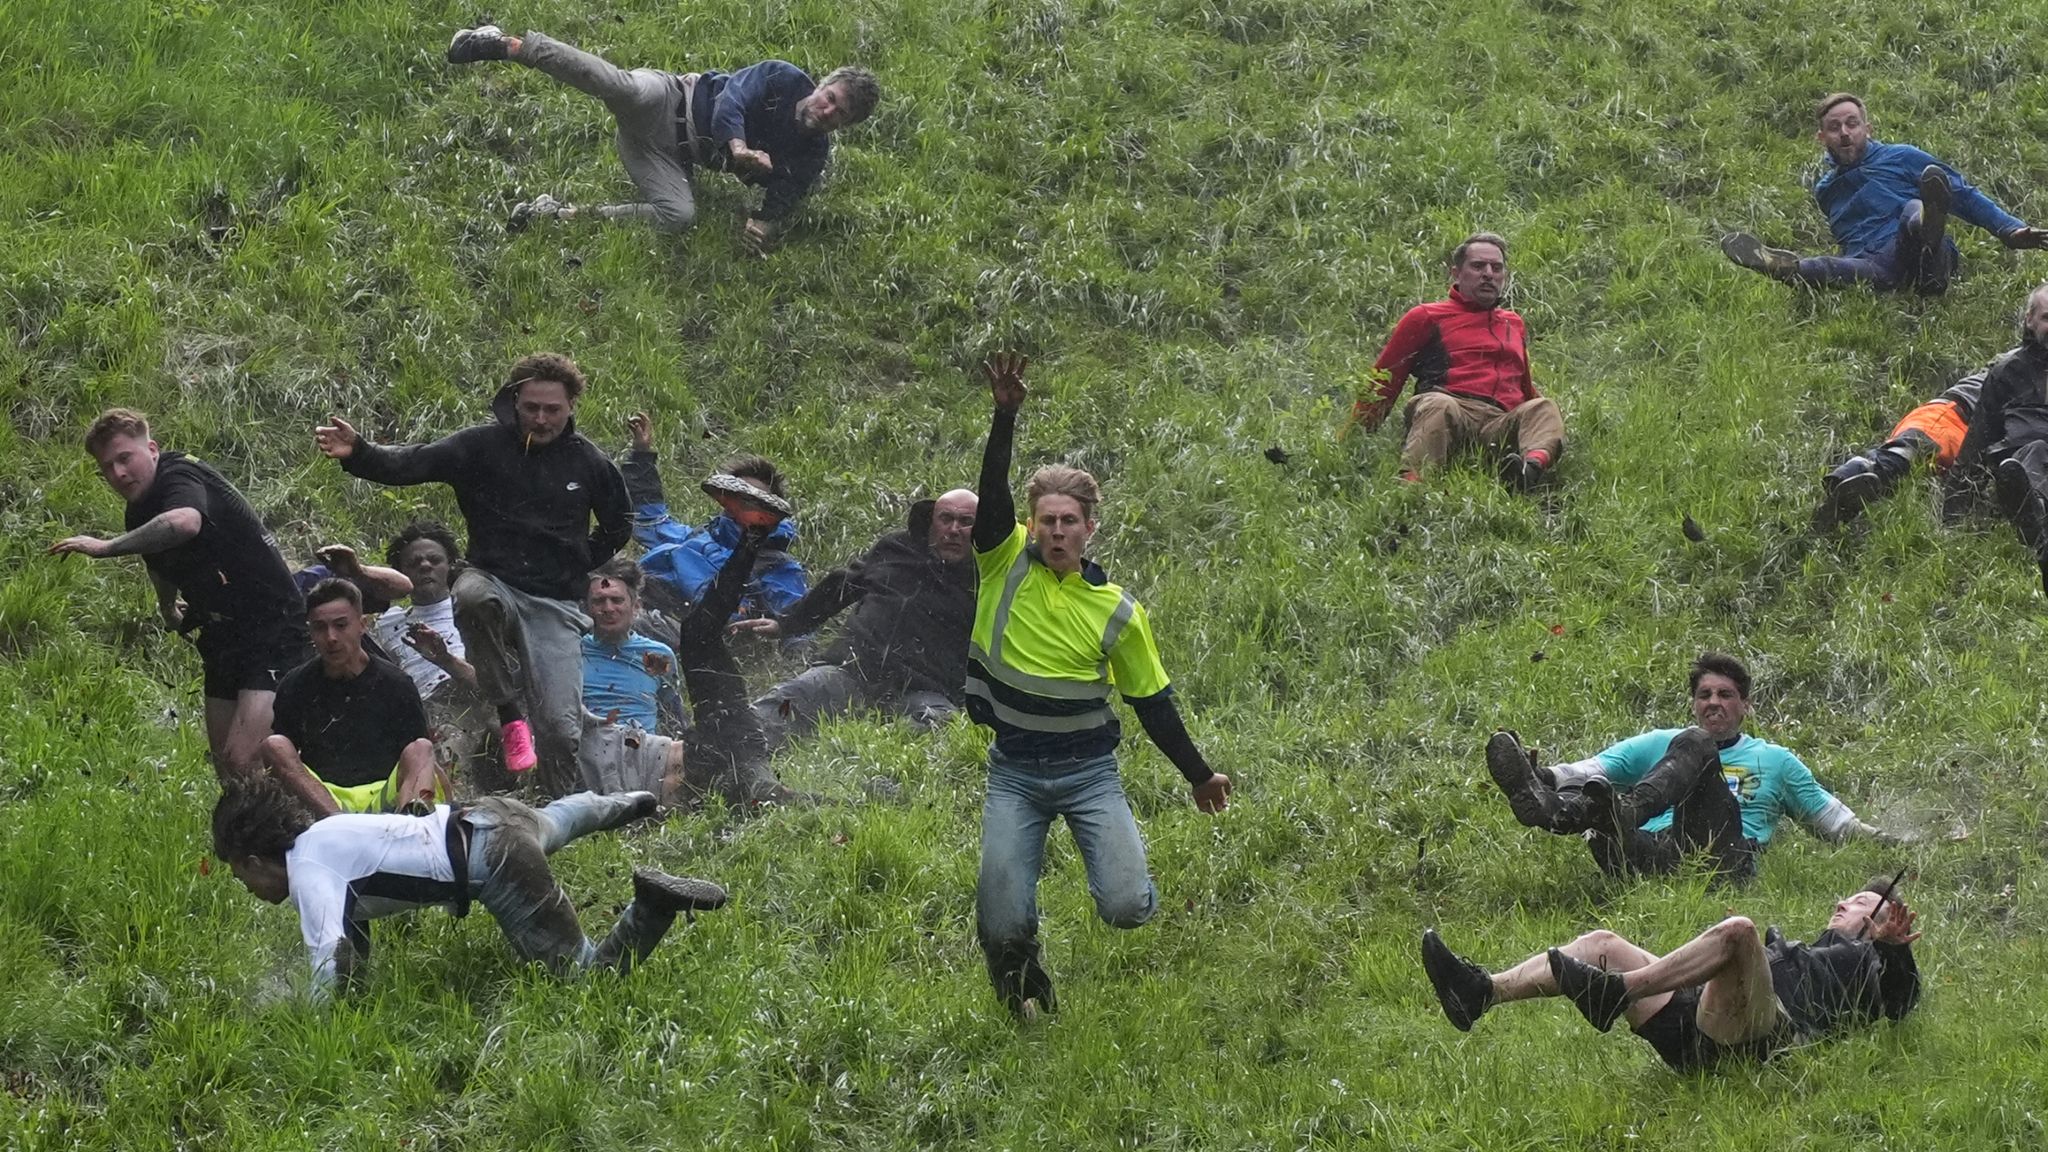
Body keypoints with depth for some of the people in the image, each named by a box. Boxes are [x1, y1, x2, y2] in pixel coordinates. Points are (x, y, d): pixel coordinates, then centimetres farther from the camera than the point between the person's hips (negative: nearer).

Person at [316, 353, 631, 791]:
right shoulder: (484, 446, -2)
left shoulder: (587, 462, 5)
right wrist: (357, 453, -33)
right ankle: (509, 715, -24)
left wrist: (578, 565, 11)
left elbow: (619, 524, 23)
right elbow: (410, 464, -16)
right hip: (495, 582, -1)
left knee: (562, 727, -11)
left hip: (556, 605, 1)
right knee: (473, 595, -39)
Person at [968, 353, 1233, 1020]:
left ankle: (1124, 884, 24)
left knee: (1126, 908, -14)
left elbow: (1152, 702, 9)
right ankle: (1020, 972, 26)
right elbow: (992, 494, -19)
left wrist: (1198, 773, 12)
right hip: (1014, 775, 0)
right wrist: (1006, 416, -33)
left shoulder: (1117, 611, -1)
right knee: (1002, 925, -11)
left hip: (1088, 774, 0)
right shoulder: (1007, 564, -3)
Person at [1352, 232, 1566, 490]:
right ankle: (1413, 482, -63)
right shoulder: (1426, 318, 20)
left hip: (1502, 423, 4)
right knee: (1439, 406, -38)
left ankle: (1535, 463, -56)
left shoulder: (1514, 324, 35)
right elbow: (1383, 379, 18)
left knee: (1543, 407, -24)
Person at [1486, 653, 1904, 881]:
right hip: (1654, 853, 3)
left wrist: (1882, 842, 19)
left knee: (1696, 747, -27)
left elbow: (1831, 818, 35)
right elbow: (1591, 770, 23)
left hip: (1724, 858, -3)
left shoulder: (1774, 760, 33)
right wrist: (1547, 778, 3)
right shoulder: (1658, 744, 35)